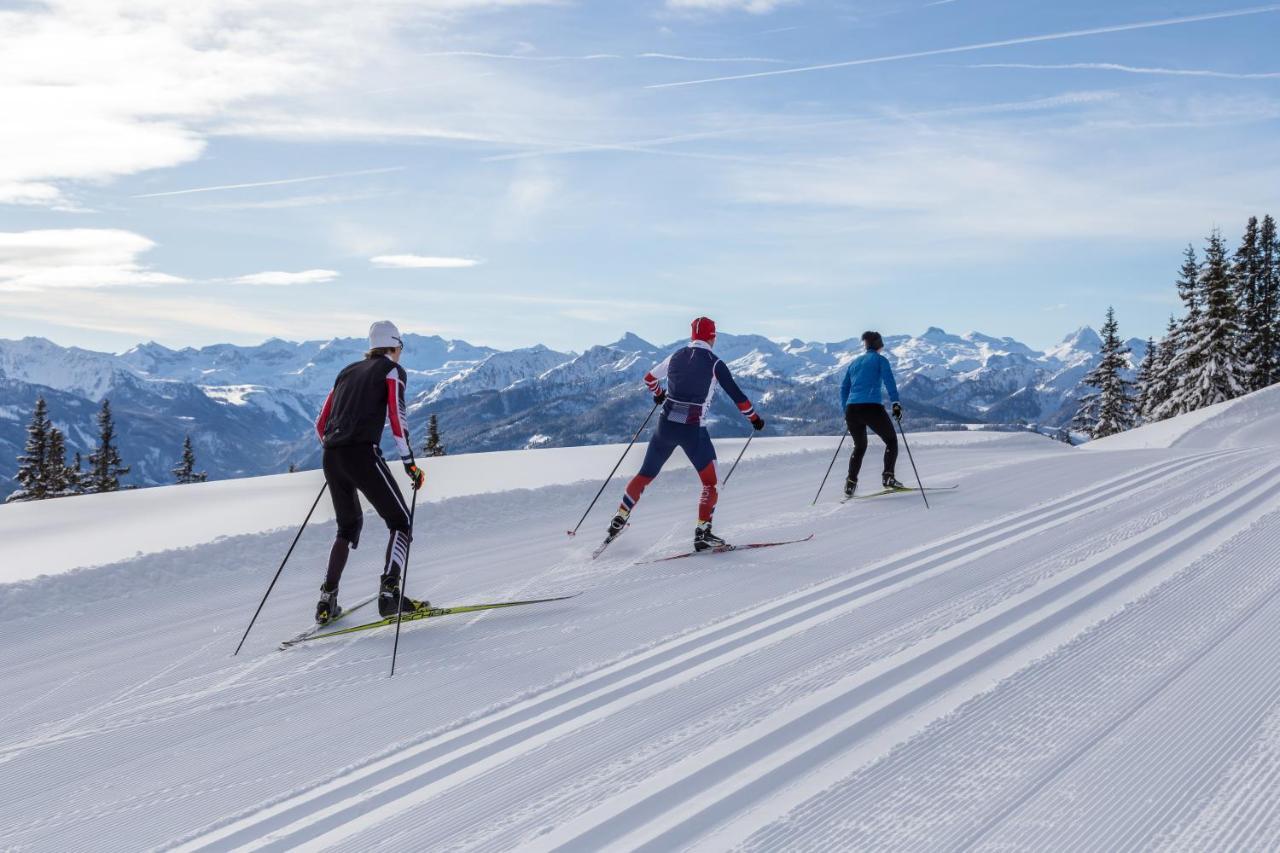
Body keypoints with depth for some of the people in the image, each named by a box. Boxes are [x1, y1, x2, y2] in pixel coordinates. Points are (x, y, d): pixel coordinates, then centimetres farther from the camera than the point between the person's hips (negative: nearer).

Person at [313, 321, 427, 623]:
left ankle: (327, 600, 16)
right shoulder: (392, 370, 7)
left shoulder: (348, 371, 24)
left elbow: (321, 424, 23)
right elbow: (397, 416, -8)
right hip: (363, 455, -6)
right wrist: (409, 462, -5)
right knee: (401, 523, 3)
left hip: (332, 458, 6)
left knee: (348, 526, 24)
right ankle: (389, 593, -15)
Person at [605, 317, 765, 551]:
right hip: (693, 430, -4)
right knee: (710, 483, 10)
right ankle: (702, 533, 1)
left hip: (666, 425, 4)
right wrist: (754, 418, 11)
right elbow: (736, 395, -4)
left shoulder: (676, 356, 9)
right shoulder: (714, 364, -5)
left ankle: (619, 520, 21)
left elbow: (649, 378, 23)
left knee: (645, 475, 19)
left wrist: (659, 395, 43)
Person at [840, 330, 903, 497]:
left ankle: (850, 483, 10)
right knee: (891, 441, 14)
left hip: (851, 409, 5)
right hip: (872, 408, -5)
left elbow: (844, 388, 23)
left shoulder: (854, 362, 22)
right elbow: (889, 382, -9)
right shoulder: (880, 360, 7)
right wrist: (896, 404, -11)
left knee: (859, 447, 23)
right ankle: (888, 477, -2)